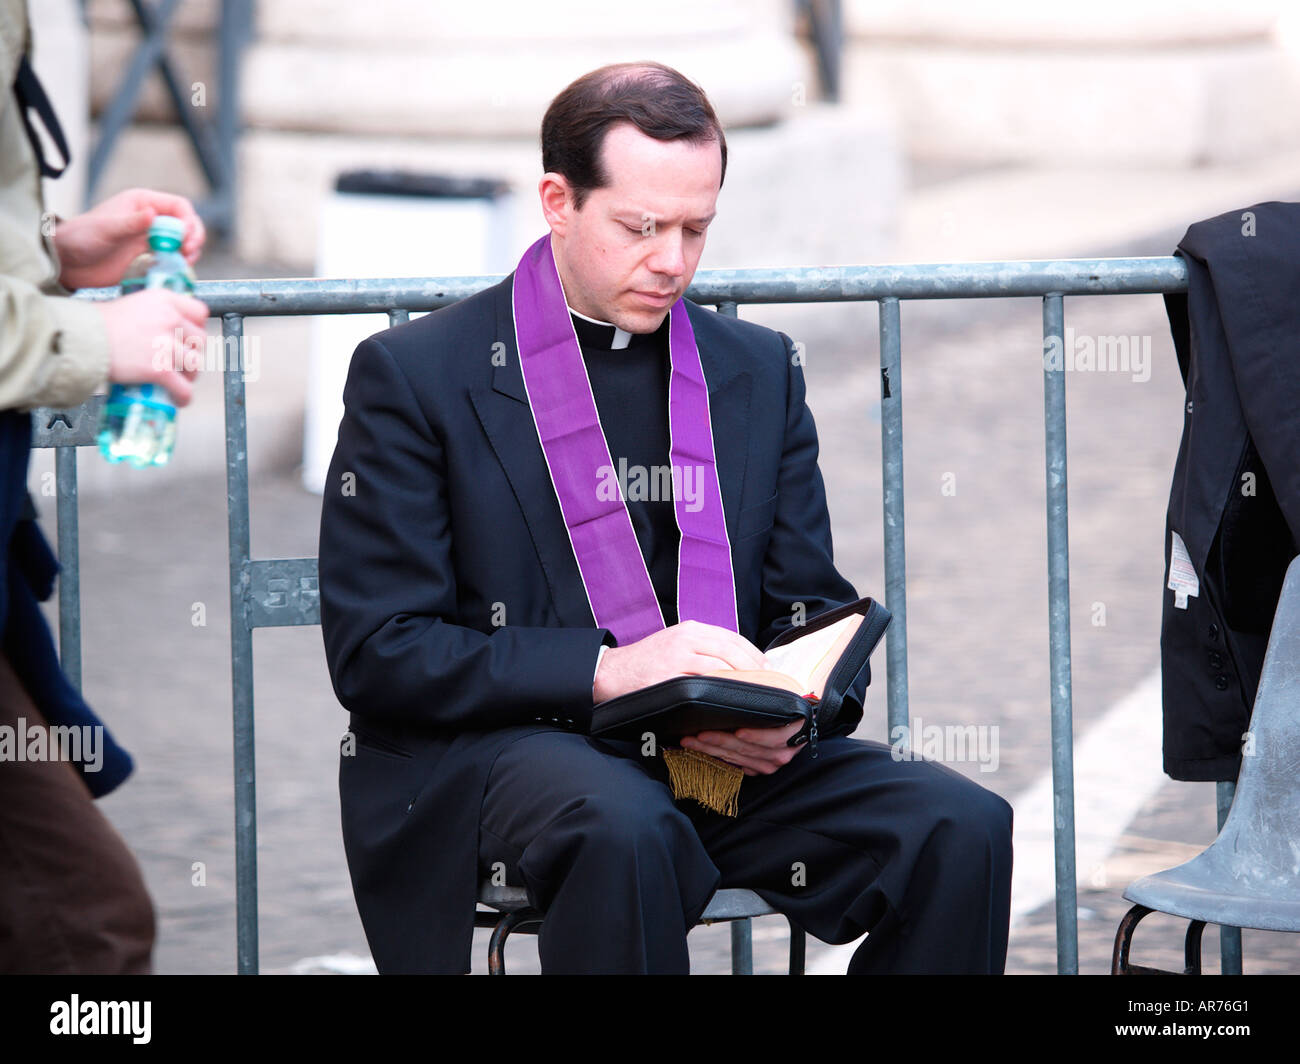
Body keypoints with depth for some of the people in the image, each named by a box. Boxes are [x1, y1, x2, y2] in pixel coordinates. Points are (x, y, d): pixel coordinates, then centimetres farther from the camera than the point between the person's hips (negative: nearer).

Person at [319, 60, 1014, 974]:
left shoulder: (761, 369, 15)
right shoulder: (416, 375, 0)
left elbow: (814, 613, 17)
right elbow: (375, 650, -6)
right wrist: (604, 671, -19)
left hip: (733, 753, 4)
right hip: (501, 749, -4)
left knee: (963, 827, -21)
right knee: (626, 832, -39)